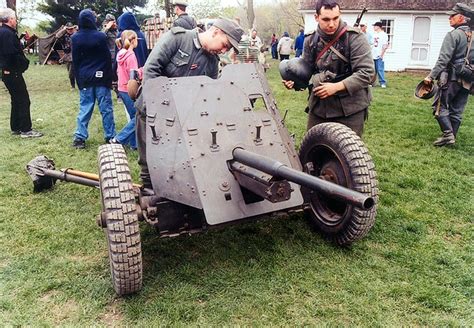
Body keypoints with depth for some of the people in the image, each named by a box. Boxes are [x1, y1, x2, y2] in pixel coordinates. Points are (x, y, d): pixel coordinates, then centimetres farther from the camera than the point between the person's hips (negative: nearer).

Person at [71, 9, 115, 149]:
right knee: (106, 108, 3)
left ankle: (80, 138, 4)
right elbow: (107, 59, -5)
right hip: (101, 77, -3)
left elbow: (75, 61, 7)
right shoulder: (100, 36, -8)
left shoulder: (76, 38, 2)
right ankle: (110, 136, 6)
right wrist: (109, 78, 3)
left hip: (85, 79, 3)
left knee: (84, 108, 7)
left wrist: (78, 78, 14)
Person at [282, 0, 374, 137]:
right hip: (318, 105, 5)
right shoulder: (311, 40, 4)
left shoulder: (355, 37, -12)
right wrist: (295, 80, -6)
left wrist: (336, 87, -25)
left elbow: (366, 72, -17)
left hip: (349, 107, -5)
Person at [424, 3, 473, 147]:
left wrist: (431, 76, -17)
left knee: (440, 106, 1)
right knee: (457, 111, 10)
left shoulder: (453, 35, -11)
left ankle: (448, 134, -7)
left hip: (452, 78, -7)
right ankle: (451, 138, 15)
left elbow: (443, 59, -18)